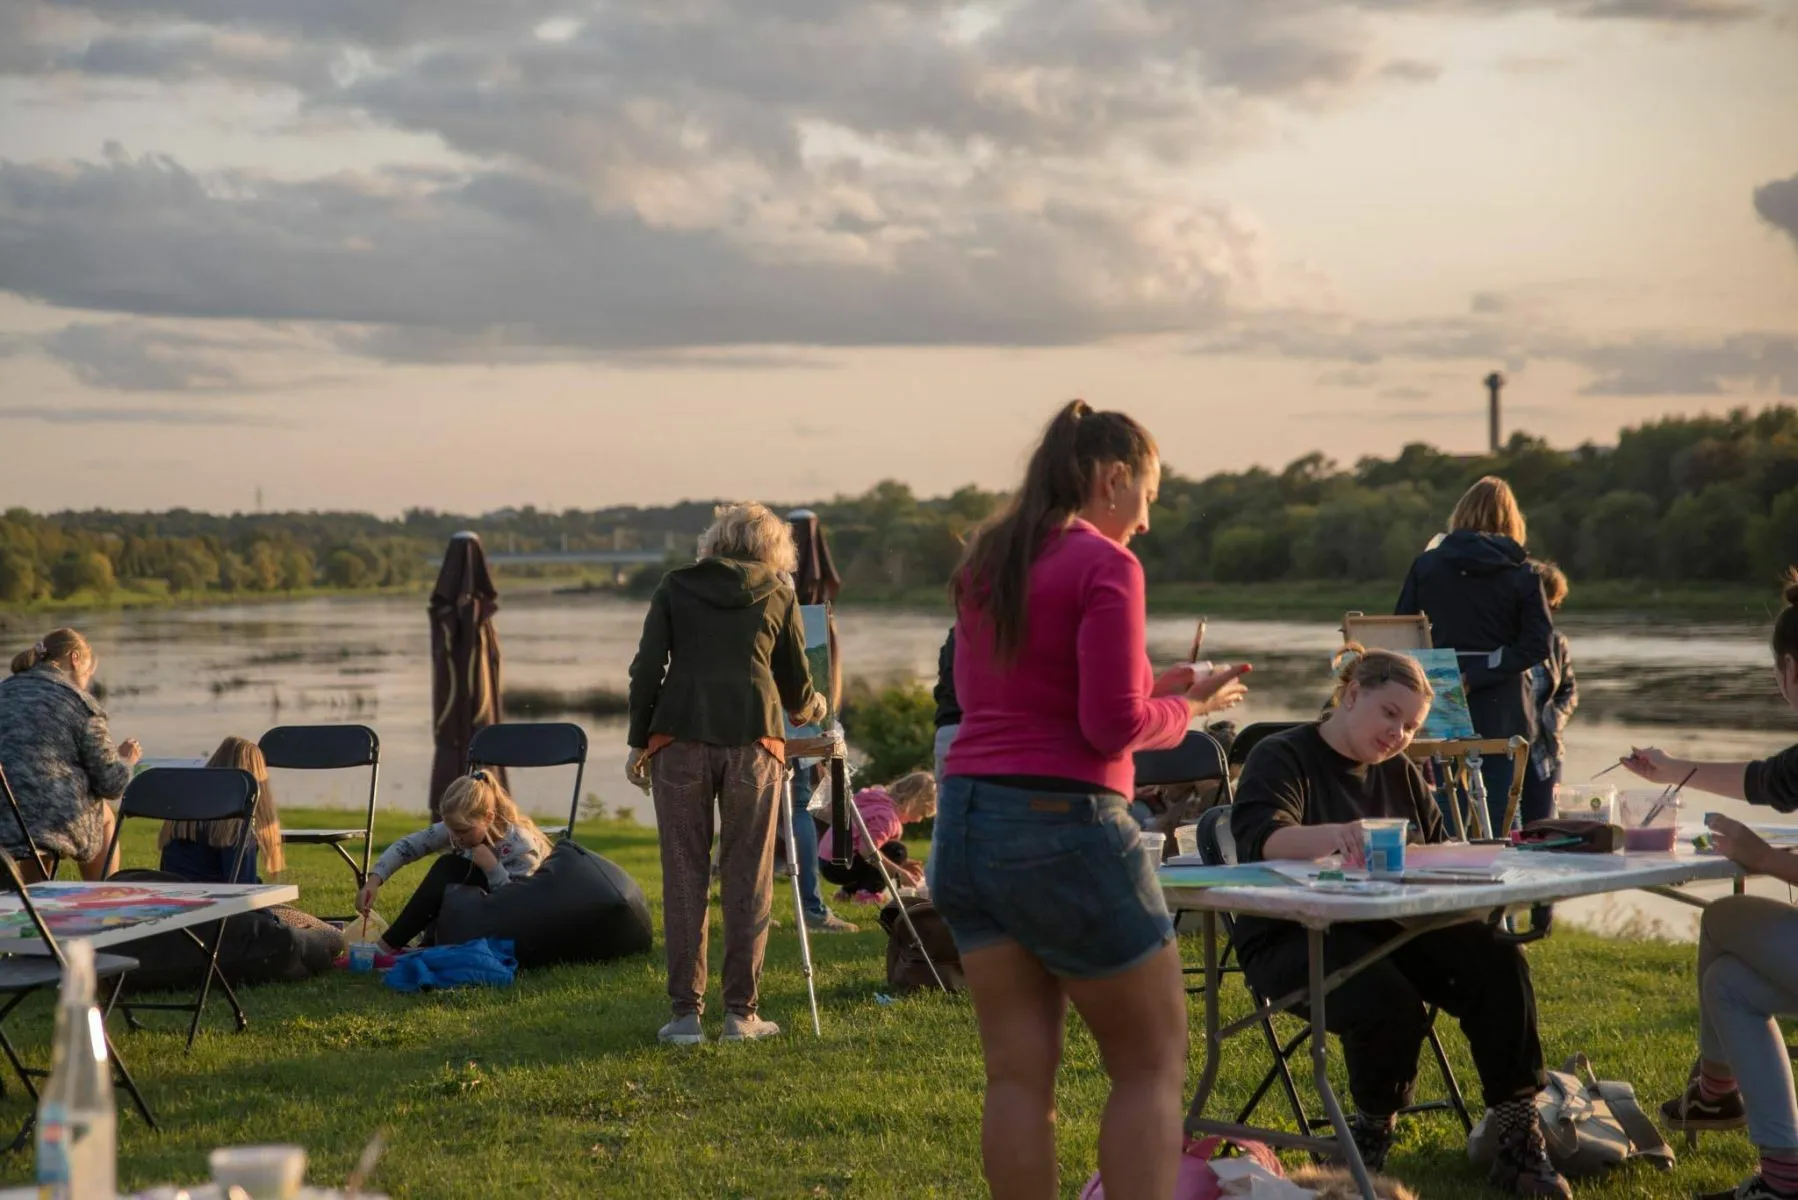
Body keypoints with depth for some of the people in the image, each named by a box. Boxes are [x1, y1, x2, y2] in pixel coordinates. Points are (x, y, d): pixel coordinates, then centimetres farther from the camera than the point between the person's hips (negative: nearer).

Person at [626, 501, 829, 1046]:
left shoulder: (675, 586, 13)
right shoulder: (779, 596, 13)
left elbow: (646, 669, 5)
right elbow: (797, 685, 18)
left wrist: (639, 743, 12)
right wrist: (810, 709, 40)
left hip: (680, 739, 0)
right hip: (754, 741, 0)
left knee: (684, 880, 5)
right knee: (748, 882, 6)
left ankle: (686, 1014, 4)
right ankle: (741, 1012, 8)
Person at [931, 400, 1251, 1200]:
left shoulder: (984, 562, 13)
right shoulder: (1106, 566, -11)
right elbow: (1116, 725, -15)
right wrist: (1189, 706, 5)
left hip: (967, 819, 7)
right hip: (1064, 827, -7)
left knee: (1017, 1071, 9)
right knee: (1152, 1065, 6)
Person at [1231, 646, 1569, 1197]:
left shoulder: (1400, 772, 18)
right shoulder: (1281, 758, -5)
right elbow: (1261, 838, -25)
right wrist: (1332, 835, -47)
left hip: (1389, 926, 6)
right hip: (1292, 939, -6)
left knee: (1497, 963, -18)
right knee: (1390, 1002, -34)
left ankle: (1517, 1141, -14)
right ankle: (1371, 1136, -5)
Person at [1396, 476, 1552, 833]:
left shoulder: (1426, 565, 1)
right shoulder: (1522, 573, -2)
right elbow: (1538, 645, -12)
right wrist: (1478, 675, -12)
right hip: (1501, 712, -1)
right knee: (1498, 814, 4)